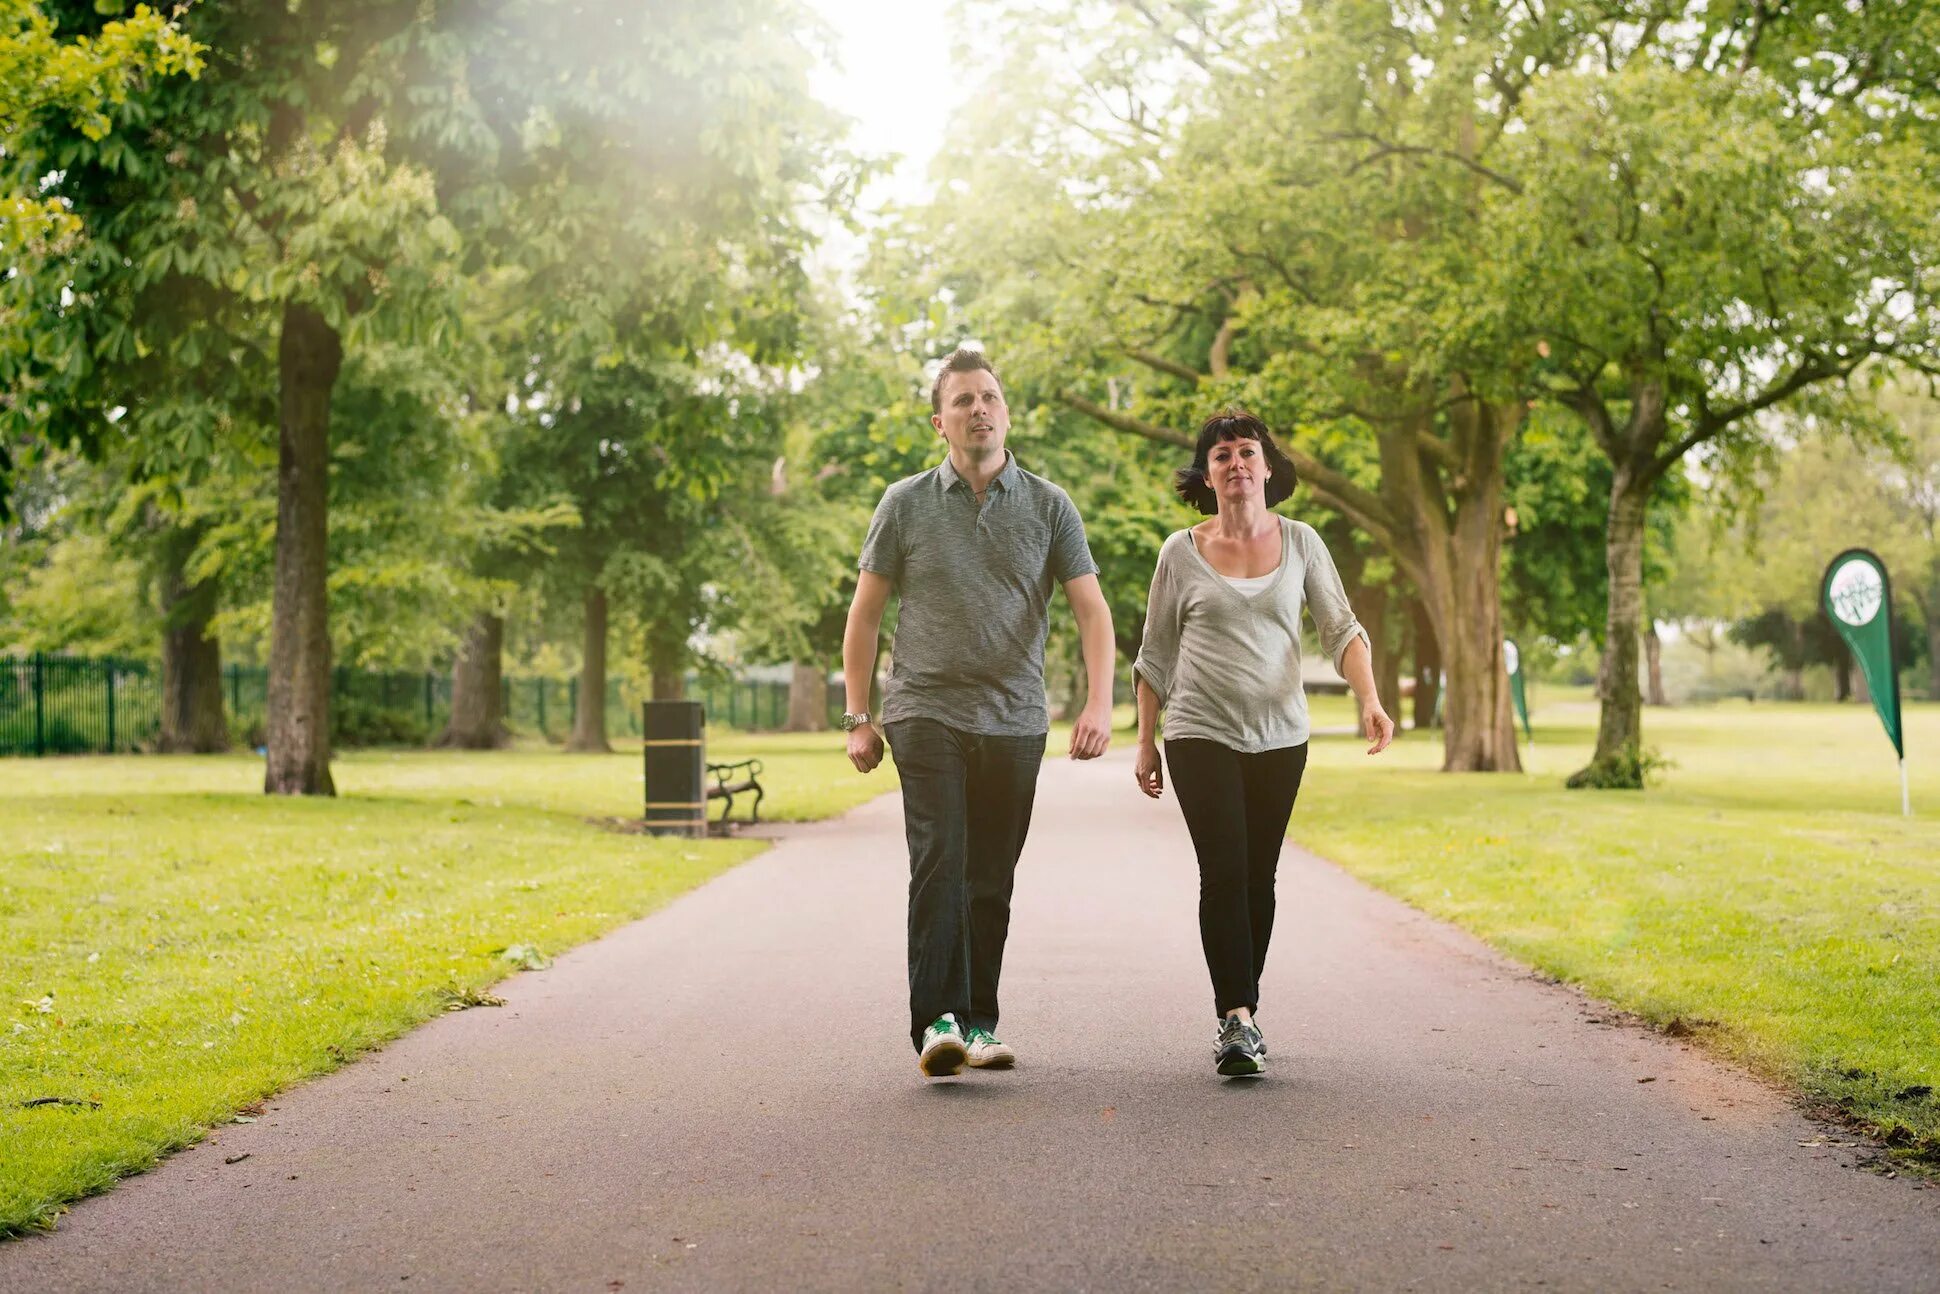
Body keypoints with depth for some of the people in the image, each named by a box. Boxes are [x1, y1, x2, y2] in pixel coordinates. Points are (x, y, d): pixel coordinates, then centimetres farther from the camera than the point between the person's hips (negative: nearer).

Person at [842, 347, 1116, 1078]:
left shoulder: (1048, 507, 5)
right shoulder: (906, 504, 4)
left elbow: (1092, 611, 0)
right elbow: (864, 615, 8)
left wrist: (1099, 704, -14)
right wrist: (858, 720, 3)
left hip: (1015, 722, 2)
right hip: (927, 714, -2)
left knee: (991, 880, 7)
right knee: (940, 862, -16)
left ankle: (977, 1024, 17)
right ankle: (936, 1023, -20)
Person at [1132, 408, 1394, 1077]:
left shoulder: (1300, 542, 5)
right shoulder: (1182, 552, 2)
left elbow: (1341, 628, 1)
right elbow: (1155, 656, 9)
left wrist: (1370, 700, -15)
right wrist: (1145, 742, 6)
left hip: (1280, 737, 2)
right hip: (1201, 735, -2)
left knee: (1259, 878, 6)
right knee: (1224, 872, -15)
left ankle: (1240, 1016, 18)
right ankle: (1237, 1020, -19)